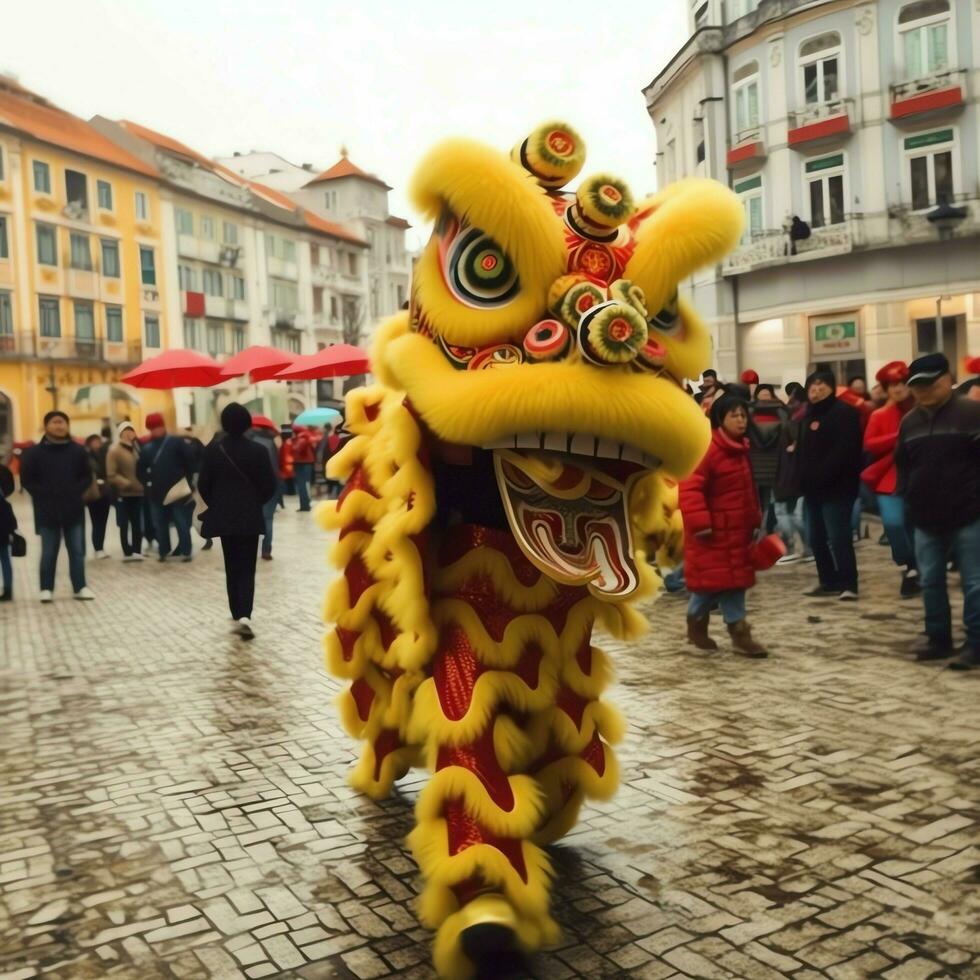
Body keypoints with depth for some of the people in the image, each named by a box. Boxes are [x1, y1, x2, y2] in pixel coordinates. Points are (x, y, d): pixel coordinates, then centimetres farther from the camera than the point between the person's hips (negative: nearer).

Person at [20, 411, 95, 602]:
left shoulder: (78, 451, 4)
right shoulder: (34, 452, -2)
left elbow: (87, 477, 9)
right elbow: (26, 480, 0)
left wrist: (76, 492, -6)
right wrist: (43, 495, -10)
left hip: (73, 509, 2)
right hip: (47, 511, -2)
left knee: (77, 551, 6)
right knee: (48, 552, 5)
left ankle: (80, 587, 13)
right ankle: (46, 589, 14)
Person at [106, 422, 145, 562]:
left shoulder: (136, 447, 9)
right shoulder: (114, 450, -7)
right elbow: (111, 475, -12)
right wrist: (127, 484, -21)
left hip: (138, 493, 5)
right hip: (123, 494, -5)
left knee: (138, 525, 8)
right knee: (124, 525, 3)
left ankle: (137, 551, 16)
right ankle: (128, 552, 10)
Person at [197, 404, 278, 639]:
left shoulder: (213, 450, -6)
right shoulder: (258, 450, -9)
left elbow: (203, 485, -2)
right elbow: (270, 486, -6)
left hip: (223, 518, 2)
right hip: (250, 518, -1)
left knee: (232, 569, 14)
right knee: (247, 569, 3)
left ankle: (237, 617, 15)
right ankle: (244, 616, -13)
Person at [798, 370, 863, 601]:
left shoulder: (843, 413, -8)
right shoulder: (810, 415, 19)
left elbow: (843, 450, -20)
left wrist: (822, 474, -24)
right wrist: (803, 477, 8)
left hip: (836, 486, -9)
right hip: (813, 487, 9)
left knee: (838, 537, -12)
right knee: (817, 538, 11)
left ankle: (849, 585, -7)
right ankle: (830, 582, 20)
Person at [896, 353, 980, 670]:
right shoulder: (909, 422, 12)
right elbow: (902, 464, 20)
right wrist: (908, 497, 11)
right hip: (926, 518, 6)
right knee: (930, 581, 11)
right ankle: (939, 639, 23)